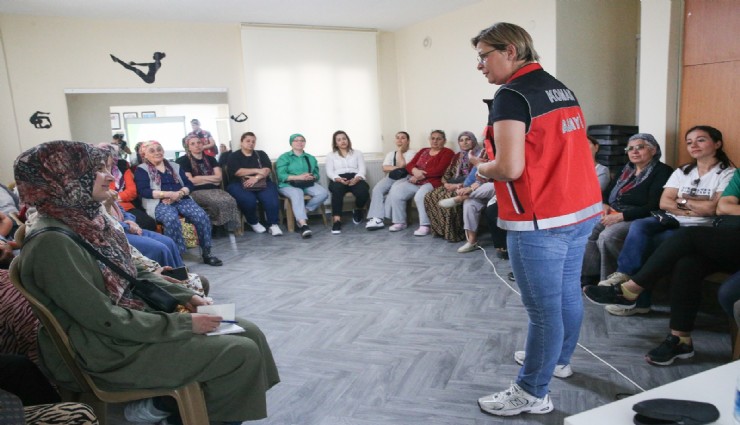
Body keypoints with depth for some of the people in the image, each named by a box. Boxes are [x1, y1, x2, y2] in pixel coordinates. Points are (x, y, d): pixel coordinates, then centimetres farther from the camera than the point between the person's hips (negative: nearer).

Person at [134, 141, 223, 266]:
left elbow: (188, 184, 12)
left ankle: (206, 253, -16)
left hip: (182, 199, 4)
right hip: (160, 203, -3)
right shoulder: (141, 170, 10)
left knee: (202, 216, -25)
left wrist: (179, 193, -11)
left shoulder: (174, 166, 22)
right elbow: (143, 191, -5)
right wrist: (168, 194, -15)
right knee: (172, 219, -38)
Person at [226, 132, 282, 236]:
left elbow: (268, 169, 1)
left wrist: (256, 177, -18)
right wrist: (257, 170, -11)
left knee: (271, 198, -31)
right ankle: (253, 222, -7)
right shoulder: (234, 156, 10)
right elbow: (236, 172, -8)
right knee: (248, 199, -34)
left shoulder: (261, 154, 17)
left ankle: (273, 224, -23)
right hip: (240, 184, -1)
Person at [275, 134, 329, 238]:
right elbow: (281, 176, -6)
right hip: (288, 185, -4)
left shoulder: (311, 158, 23)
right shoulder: (284, 158, 8)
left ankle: (304, 211, -21)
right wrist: (298, 177, -18)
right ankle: (303, 225, -53)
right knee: (297, 194, -40)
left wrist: (312, 177, -11)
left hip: (308, 184, 4)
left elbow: (316, 174, 15)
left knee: (323, 193, -25)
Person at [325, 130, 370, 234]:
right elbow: (329, 172, 6)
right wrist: (339, 179, -17)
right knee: (337, 190, -39)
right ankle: (336, 221, -43)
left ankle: (357, 211, 1)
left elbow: (362, 169, 8)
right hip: (338, 180, -1)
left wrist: (356, 178, -16)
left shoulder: (357, 153, 23)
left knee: (363, 192, -34)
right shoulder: (331, 155, 21)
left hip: (355, 178, 1)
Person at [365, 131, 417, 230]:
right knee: (377, 189, -26)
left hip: (404, 179, -4)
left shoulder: (412, 153, 9)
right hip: (390, 178, 4)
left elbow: (402, 165, -8)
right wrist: (398, 168, -8)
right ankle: (377, 218, -35)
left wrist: (400, 150, 2)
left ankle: (387, 217, -29)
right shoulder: (390, 154, 24)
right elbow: (385, 168, 5)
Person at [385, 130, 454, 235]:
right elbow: (409, 165, 12)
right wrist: (415, 171, -12)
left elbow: (439, 170, -12)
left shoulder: (447, 152, 3)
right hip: (415, 181, 6)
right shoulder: (423, 151, 22)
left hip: (433, 182, -6)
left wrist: (421, 175, -12)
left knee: (420, 196, -36)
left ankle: (425, 226, -26)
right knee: (396, 192, -16)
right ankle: (400, 222, -6)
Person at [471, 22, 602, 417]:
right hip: (582, 209, 9)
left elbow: (509, 168, -23)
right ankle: (559, 359, 41)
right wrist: (496, 164, 13)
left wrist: (482, 168, -2)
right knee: (568, 293, 21)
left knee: (542, 307, 0)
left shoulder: (511, 96, -15)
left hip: (540, 221, -9)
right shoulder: (561, 88, 12)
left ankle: (532, 393, 14)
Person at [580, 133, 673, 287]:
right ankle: (588, 280, -18)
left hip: (637, 219, -7)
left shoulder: (662, 171, -2)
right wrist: (604, 205, -2)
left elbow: (654, 207, -14)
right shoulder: (627, 169, 20)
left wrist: (621, 216, -20)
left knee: (607, 237, -33)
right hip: (613, 215, 7)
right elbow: (608, 192, 23)